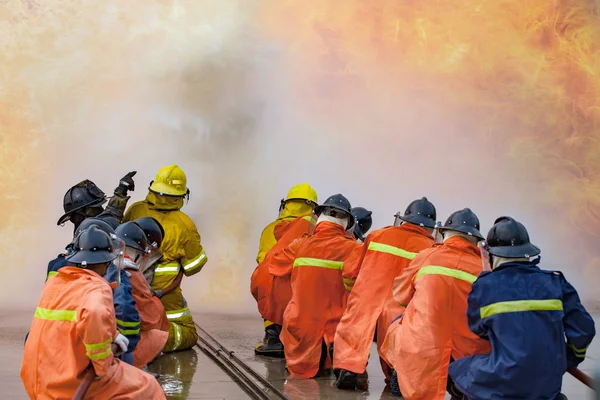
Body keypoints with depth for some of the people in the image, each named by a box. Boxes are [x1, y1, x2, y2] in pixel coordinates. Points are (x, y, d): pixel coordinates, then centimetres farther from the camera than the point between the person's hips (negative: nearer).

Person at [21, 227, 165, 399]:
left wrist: (111, 334, 18)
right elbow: (94, 316, -36)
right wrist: (103, 366, -24)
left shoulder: (54, 283, 8)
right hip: (72, 384, -8)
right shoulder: (97, 288, -14)